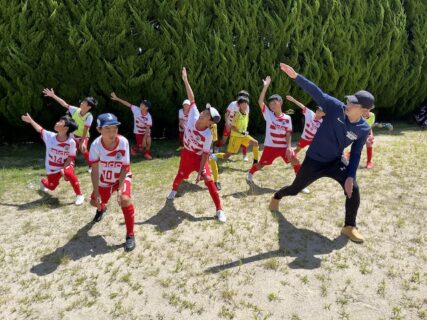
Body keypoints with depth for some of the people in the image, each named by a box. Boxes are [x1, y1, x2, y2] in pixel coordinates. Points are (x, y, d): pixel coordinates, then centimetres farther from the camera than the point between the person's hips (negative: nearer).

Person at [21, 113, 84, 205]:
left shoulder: (71, 142, -21)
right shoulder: (50, 136, -13)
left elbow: (71, 157, -14)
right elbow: (40, 130, 6)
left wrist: (63, 168, -21)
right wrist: (30, 120, 14)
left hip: (66, 165, -3)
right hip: (52, 168, 3)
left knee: (70, 174, -35)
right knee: (51, 186, 14)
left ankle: (79, 195, -17)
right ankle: (43, 182, 54)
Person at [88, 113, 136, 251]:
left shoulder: (123, 142, -29)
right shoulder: (96, 145, -26)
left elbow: (125, 168, -21)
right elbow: (94, 171, -23)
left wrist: (120, 189, -25)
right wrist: (96, 193, -25)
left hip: (122, 177, -3)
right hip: (104, 180, 3)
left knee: (124, 199, -27)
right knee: (95, 201, 17)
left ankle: (130, 235, -10)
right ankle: (101, 208, 59)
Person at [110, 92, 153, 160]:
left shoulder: (148, 117, -23)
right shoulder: (136, 109, -18)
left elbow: (147, 128, -25)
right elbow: (128, 104, -15)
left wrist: (144, 138, -34)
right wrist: (117, 98, -17)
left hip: (146, 132, 0)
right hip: (138, 132, 0)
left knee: (148, 140, -29)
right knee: (142, 147, -6)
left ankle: (147, 153, -2)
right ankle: (134, 147, 31)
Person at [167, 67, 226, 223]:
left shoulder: (208, 135, -29)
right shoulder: (194, 116, -20)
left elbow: (205, 154, -23)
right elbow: (192, 99, -13)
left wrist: (200, 172, -23)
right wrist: (185, 80, -11)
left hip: (199, 157, -4)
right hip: (186, 154, 4)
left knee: (209, 181, -11)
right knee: (180, 175, 24)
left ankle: (219, 210, -4)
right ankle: (174, 190, 58)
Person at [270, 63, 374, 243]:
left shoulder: (364, 129, -11)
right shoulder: (336, 107, -19)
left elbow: (355, 154, -3)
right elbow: (315, 91, -26)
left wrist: (350, 176, -13)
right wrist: (295, 76, -36)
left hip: (335, 162, 2)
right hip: (313, 160, -2)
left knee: (353, 189, -15)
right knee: (295, 189, 12)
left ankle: (349, 227, 8)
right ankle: (277, 197, 48)